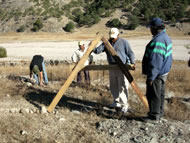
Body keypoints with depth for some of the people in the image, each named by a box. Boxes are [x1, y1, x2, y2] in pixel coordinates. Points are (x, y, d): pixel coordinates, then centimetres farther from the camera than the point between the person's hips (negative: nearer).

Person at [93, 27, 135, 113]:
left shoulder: (124, 42, -2)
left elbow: (130, 53, -6)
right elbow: (98, 50, 1)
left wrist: (132, 63, -20)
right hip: (112, 68, 6)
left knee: (122, 87, -9)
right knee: (113, 86, 11)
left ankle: (124, 105, -3)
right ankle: (117, 102, 26)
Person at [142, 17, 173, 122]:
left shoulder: (158, 40, -24)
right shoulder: (166, 37, 11)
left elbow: (155, 61, -27)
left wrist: (151, 77, -23)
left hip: (157, 74, -10)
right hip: (163, 72, 10)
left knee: (153, 94, 0)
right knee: (160, 93, 19)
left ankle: (154, 115, 9)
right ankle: (159, 113, 31)